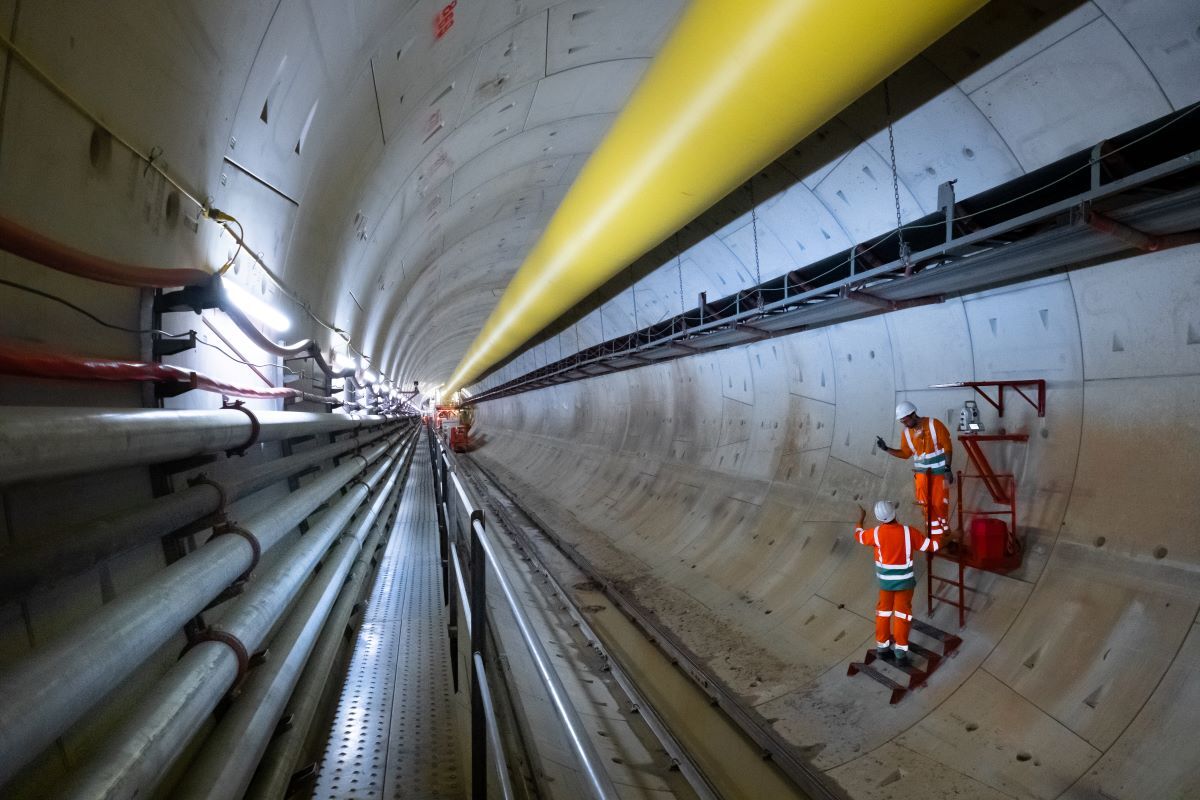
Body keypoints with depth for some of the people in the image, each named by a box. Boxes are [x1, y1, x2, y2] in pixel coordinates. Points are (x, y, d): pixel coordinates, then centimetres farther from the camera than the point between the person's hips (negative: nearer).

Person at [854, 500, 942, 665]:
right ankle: (900, 651, 6)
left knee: (883, 610, 17)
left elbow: (859, 535, 6)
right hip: (905, 580, -1)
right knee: (902, 613, 7)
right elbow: (931, 546, -8)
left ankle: (882, 645, 28)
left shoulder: (876, 532, -15)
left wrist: (861, 518, 22)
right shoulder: (909, 532, -19)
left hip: (885, 579, 1)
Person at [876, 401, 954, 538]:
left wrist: (948, 469, -16)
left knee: (940, 504, 4)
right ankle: (934, 533, 22)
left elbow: (947, 446, -12)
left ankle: (944, 532, 21)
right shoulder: (907, 433, -3)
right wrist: (886, 449, -6)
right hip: (922, 474, 4)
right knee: (927, 506, 8)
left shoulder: (934, 424, -16)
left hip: (939, 473, -4)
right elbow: (905, 453, 8)